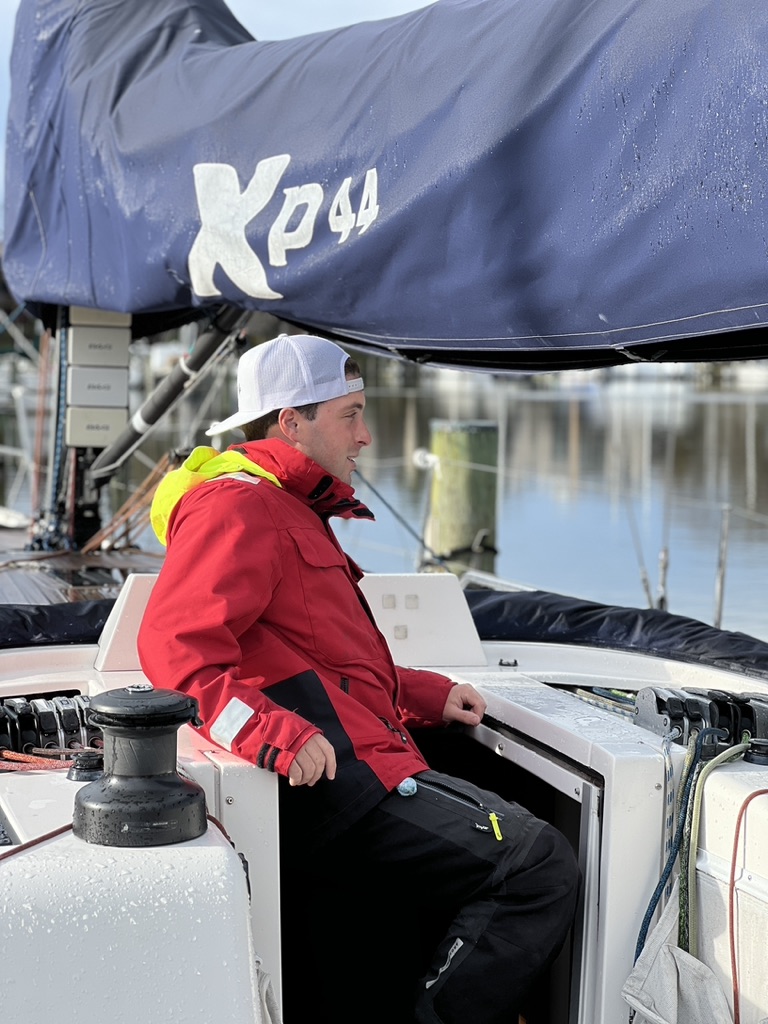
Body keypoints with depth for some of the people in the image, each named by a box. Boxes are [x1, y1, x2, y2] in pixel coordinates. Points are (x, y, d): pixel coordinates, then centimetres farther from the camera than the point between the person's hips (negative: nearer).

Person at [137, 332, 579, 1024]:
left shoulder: (293, 513, 28)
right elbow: (176, 647, -21)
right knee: (541, 864, -18)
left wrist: (431, 696, 22)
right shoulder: (240, 505, -7)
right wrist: (275, 732, -34)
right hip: (335, 781, -11)